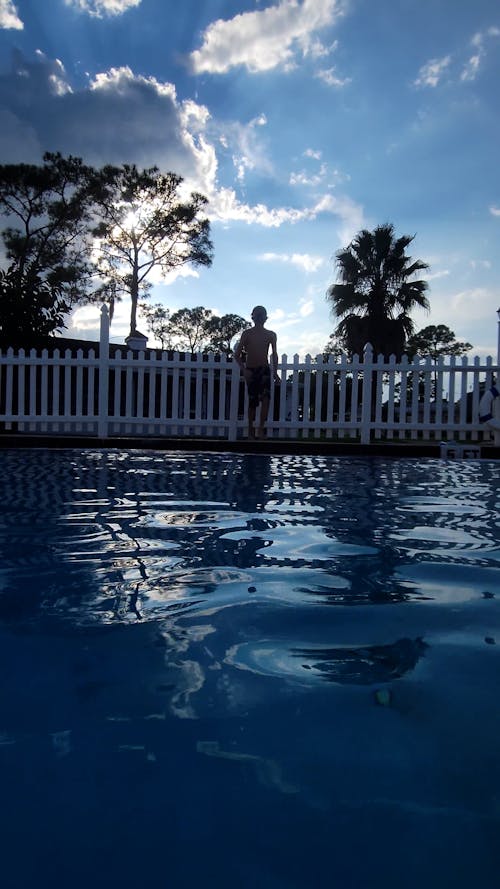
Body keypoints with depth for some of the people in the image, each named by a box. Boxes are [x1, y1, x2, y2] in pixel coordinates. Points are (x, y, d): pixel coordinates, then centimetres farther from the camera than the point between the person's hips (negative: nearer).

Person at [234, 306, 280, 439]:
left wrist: (275, 372, -1)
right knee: (252, 401, 2)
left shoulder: (271, 335, 7)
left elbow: (274, 354, 11)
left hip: (264, 369, 1)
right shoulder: (247, 333, 1)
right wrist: (244, 370, -13)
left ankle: (261, 428, -19)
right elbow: (237, 354, -1)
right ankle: (250, 430, 13)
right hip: (250, 371, -1)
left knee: (266, 396, -22)